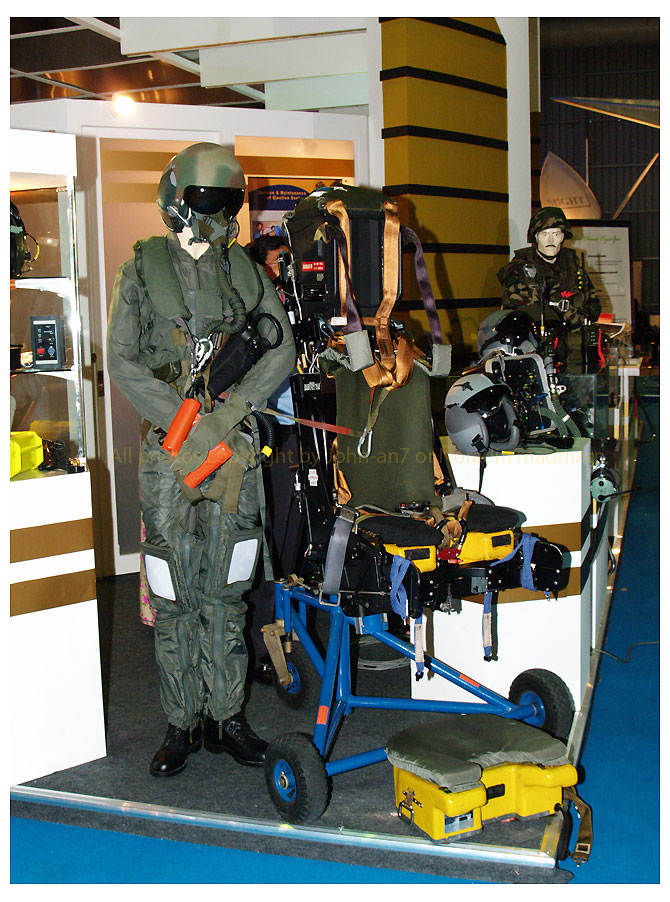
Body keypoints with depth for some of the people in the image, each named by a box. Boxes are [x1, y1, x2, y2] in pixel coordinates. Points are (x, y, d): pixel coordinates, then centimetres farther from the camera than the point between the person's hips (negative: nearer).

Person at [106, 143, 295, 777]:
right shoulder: (143, 271, 2)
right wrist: (183, 422, -12)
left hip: (233, 440, 2)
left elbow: (282, 348, 3)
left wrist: (226, 412, -10)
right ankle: (181, 725, 13)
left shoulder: (245, 271, 9)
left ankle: (227, 718, 17)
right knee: (175, 590, 2)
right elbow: (121, 362, -2)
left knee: (226, 587, 7)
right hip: (169, 445, -2)